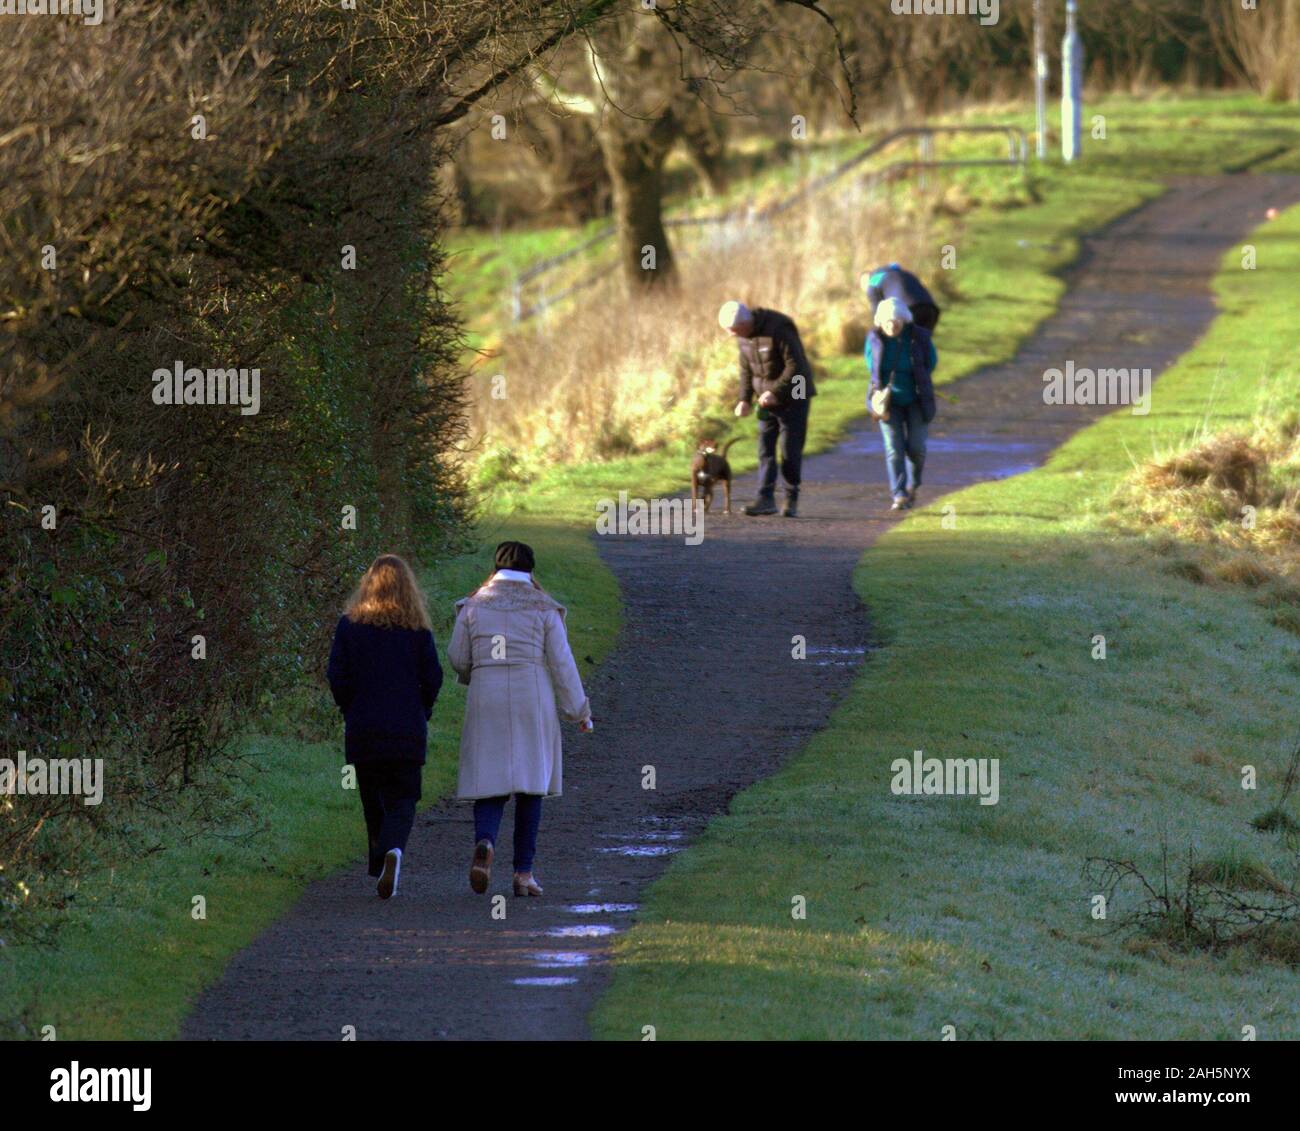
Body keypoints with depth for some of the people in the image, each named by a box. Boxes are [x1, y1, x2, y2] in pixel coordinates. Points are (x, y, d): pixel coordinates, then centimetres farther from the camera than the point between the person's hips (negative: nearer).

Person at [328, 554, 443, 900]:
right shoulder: (417, 628, -2)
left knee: (373, 803, 14)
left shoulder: (350, 624, -2)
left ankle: (381, 869, 13)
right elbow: (432, 679, -1)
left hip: (363, 729, 0)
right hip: (407, 731, 0)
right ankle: (393, 849, -27)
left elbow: (337, 678, -2)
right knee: (402, 802, 2)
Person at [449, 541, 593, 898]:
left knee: (489, 786, 3)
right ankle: (523, 873, 7)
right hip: (533, 701, 0)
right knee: (529, 786, 9)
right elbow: (561, 662, -1)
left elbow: (458, 659, 6)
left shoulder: (473, 606, 4)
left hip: (486, 704, 0)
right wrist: (579, 709, 6)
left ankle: (485, 842, -30)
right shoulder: (544, 608, 1)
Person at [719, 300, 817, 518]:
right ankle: (766, 498, -6)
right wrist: (745, 399, 0)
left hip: (792, 396, -7)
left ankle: (791, 500, 8)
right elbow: (746, 368, 11)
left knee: (790, 450, -3)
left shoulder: (778, 329, -23)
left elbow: (795, 365, -23)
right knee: (765, 448, -2)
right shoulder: (743, 336, 1)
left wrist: (776, 392, -27)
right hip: (767, 398, 7)